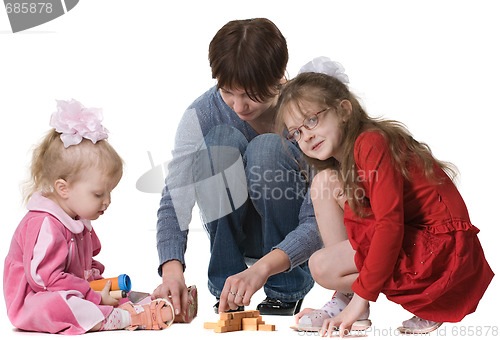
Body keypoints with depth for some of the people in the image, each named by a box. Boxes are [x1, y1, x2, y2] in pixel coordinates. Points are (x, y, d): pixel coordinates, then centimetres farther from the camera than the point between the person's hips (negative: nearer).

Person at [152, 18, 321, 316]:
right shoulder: (204, 114, -19)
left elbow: (318, 220, -30)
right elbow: (175, 199, -24)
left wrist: (262, 268, -46)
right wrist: (172, 268, -44)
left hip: (292, 238, -1)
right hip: (232, 232, 2)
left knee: (267, 148, -30)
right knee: (221, 139, -27)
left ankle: (287, 291, -14)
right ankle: (226, 287, -15)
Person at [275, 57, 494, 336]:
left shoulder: (371, 143, -18)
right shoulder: (342, 161, 11)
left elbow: (390, 223, -26)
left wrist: (361, 298, -25)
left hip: (443, 245, -10)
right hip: (410, 237, 10)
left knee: (322, 266, -18)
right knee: (324, 182, 2)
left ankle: (426, 301, -5)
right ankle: (344, 301, 1)